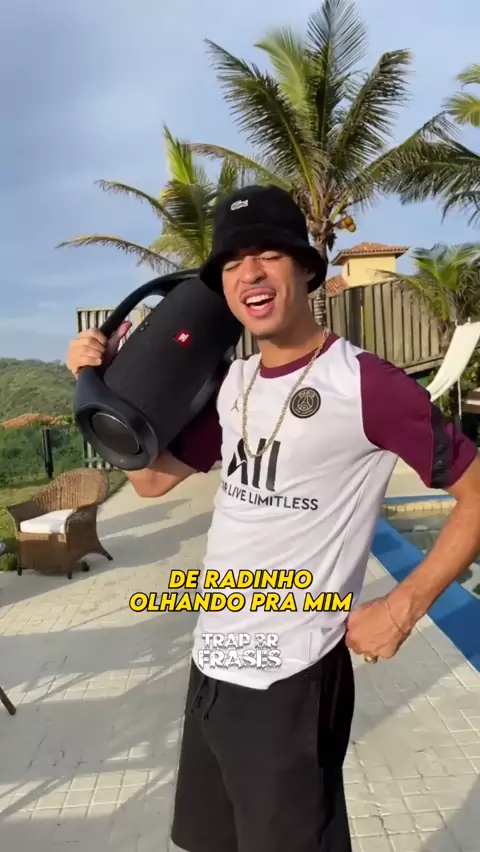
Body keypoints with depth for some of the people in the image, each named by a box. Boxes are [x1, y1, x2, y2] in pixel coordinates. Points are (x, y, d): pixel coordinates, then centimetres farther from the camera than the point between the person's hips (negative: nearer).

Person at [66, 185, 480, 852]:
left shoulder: (364, 384, -16)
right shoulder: (230, 385, 5)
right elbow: (153, 477, 11)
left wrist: (404, 607, -15)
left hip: (291, 678, -7)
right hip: (211, 665, 8)